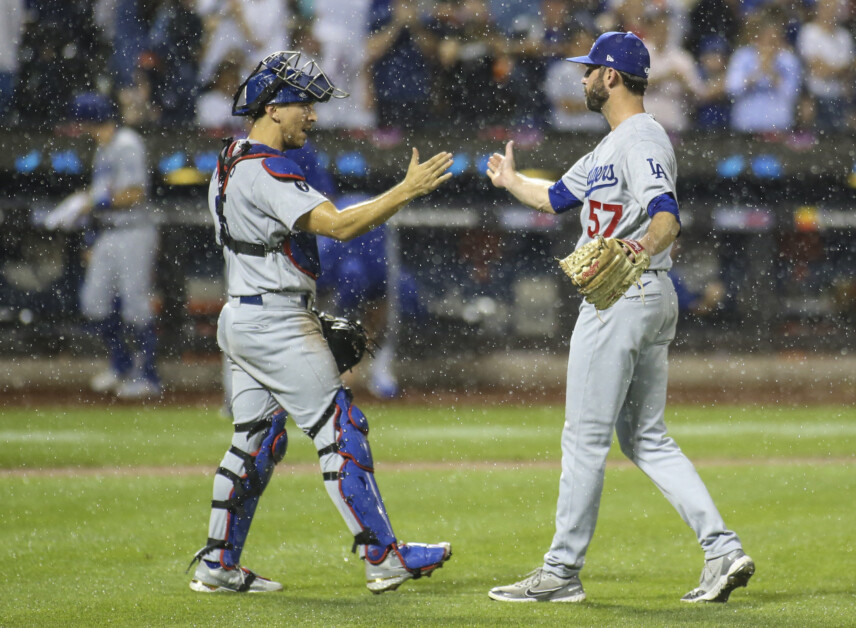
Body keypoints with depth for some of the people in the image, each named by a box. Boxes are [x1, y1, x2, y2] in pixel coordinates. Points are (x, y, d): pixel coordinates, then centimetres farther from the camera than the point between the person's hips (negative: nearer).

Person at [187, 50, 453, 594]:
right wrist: (409, 189, -26)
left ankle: (218, 565, 15)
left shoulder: (231, 166, 15)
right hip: (277, 327, -10)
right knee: (342, 432, -7)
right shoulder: (267, 171, -18)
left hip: (241, 320, 10)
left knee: (256, 442, 13)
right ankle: (384, 558, -7)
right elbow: (339, 225, -28)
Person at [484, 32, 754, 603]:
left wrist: (643, 247, -48)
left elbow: (669, 215, -28)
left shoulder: (642, 139, -13)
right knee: (645, 438, 10)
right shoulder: (613, 145, 19)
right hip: (651, 300, 11)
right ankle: (722, 548, 1)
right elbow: (556, 197, 33)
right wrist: (511, 181, 49)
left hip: (624, 297, -11)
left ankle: (563, 572, 2)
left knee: (585, 438, -4)